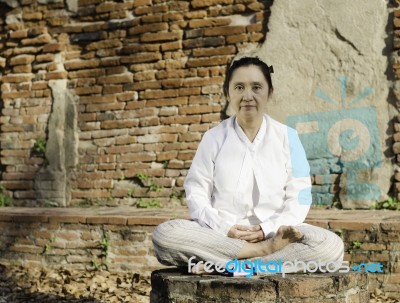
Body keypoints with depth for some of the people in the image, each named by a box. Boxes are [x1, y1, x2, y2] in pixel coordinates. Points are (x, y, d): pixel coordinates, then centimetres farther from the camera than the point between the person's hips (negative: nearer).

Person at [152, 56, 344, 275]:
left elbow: (299, 198, 2)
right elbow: (196, 194, 3)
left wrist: (267, 230, -13)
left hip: (274, 234, 0)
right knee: (165, 234, -30)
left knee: (330, 246, -29)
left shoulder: (287, 137, 6)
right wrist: (224, 229, -14)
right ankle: (267, 250, -28)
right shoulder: (213, 138, 6)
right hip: (219, 236, 0)